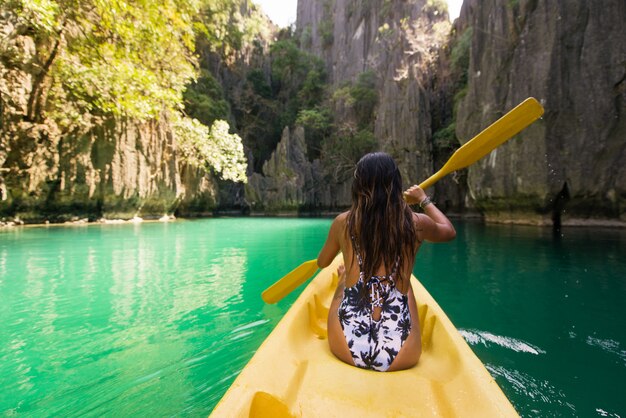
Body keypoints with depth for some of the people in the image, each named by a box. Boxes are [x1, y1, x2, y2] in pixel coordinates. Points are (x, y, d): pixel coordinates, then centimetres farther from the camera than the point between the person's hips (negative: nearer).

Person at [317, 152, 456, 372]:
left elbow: (322, 263, 14)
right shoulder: (416, 223, -7)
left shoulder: (344, 222, -6)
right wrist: (424, 200, 33)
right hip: (401, 356, 1)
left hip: (346, 349, 0)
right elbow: (449, 231, 19)